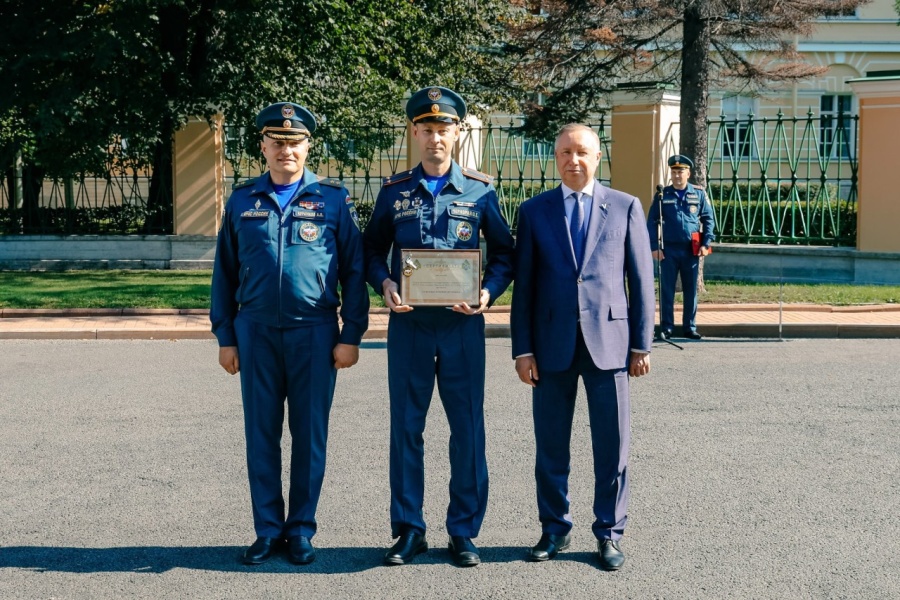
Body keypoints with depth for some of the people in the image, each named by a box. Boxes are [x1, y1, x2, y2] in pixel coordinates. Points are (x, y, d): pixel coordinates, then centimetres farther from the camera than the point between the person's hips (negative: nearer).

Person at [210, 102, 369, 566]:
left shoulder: (333, 198, 3)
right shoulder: (242, 201, 8)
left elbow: (354, 270, 2)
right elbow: (224, 272, 10)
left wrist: (351, 335, -3)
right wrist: (225, 337, 6)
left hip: (314, 331, -1)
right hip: (256, 332, 2)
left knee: (309, 435, 4)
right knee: (261, 435, 5)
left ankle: (301, 530, 16)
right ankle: (267, 529, 17)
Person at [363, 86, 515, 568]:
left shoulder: (480, 191, 2)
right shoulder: (394, 192, 5)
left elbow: (504, 253, 8)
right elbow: (372, 250, 12)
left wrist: (489, 291, -10)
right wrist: (385, 284, -8)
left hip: (462, 325, -1)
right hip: (408, 325, 1)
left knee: (467, 429, 3)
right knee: (406, 428, 5)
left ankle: (463, 532, 16)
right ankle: (409, 530, 17)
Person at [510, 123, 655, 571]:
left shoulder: (626, 207, 5)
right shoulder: (534, 211, 7)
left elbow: (641, 279, 5)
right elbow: (523, 285, 5)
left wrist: (642, 344, 0)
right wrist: (522, 349, 0)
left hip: (609, 341, -1)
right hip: (552, 344, 1)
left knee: (612, 446, 4)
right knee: (550, 445, 8)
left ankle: (609, 534, 17)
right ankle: (554, 529, 23)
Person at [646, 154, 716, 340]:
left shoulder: (699, 194, 5)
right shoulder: (662, 195, 3)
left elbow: (709, 220, 8)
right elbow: (652, 222, 2)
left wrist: (706, 244, -3)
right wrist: (654, 247, -6)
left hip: (691, 250, 1)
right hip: (669, 250, -1)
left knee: (691, 290, 7)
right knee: (667, 290, 2)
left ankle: (690, 327, 16)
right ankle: (666, 328, 8)